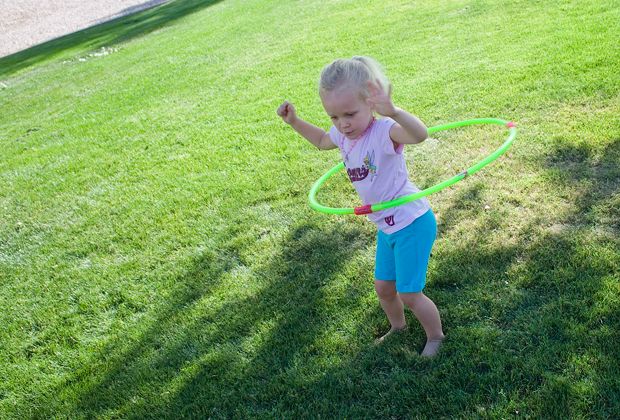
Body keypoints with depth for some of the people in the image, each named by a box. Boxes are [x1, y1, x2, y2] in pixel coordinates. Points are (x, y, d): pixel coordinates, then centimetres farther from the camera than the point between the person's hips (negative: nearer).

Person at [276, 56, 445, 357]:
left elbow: (420, 134, -50)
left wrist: (393, 111, -67)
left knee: (409, 294, 1)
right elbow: (322, 141, 22)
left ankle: (435, 336, 30)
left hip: (412, 223, -8)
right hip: (386, 227, 8)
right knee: (383, 287, 21)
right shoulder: (342, 135, -4)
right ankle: (398, 327, 50)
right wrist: (294, 121, 11)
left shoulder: (384, 130, -28)